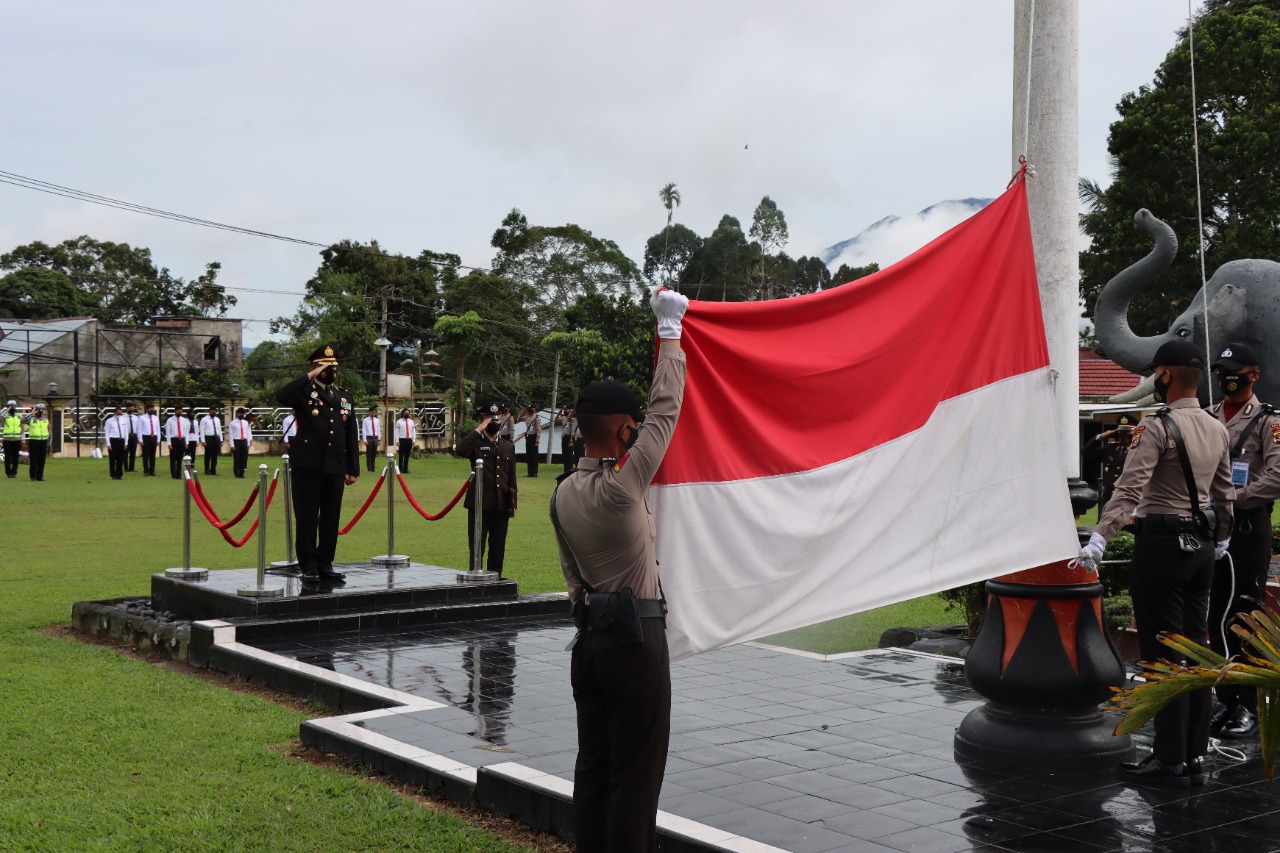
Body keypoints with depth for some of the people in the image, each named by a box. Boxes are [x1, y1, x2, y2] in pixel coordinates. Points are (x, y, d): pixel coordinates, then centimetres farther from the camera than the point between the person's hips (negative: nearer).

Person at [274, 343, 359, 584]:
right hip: (307, 465, -4)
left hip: (335, 467, 4)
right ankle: (308, 567, 5)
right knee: (307, 517, -1)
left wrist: (353, 469, 13)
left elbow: (351, 436, 17)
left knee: (331, 518, 7)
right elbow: (281, 396, -21)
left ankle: (325, 564, 16)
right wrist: (310, 377, -16)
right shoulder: (304, 393, 3)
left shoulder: (346, 398, 17)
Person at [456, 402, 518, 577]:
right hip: (479, 504, -4)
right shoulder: (476, 443, 3)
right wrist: (479, 430, -17)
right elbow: (461, 450, -22)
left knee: (498, 549, 8)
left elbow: (511, 478, 16)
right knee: (477, 549, -1)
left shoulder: (508, 447, 15)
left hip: (501, 505, 4)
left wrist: (513, 504, 11)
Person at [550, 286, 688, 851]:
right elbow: (665, 412, -10)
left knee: (592, 766, 12)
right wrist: (669, 329, -1)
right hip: (636, 638, -8)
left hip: (589, 635, 8)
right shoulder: (620, 487, -16)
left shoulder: (563, 495, 8)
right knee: (635, 776, -3)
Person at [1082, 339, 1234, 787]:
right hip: (1201, 546, 8)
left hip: (1162, 545, -8)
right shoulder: (1217, 429, 11)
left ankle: (1170, 761, 0)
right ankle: (1195, 756, 16)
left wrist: (1099, 538, -27)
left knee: (1163, 656, -4)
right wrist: (1221, 538, 34)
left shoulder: (1158, 427, -14)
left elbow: (1130, 488, -23)